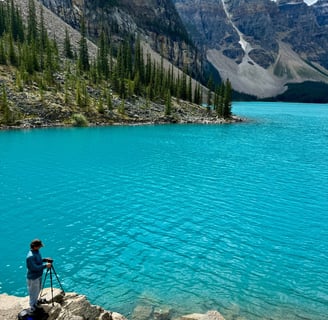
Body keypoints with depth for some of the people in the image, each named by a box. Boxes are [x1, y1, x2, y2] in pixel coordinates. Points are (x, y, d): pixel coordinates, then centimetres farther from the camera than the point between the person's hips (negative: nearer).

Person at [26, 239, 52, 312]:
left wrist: (45, 260, -1)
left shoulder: (36, 251, -3)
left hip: (39, 275, 9)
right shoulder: (30, 256, -32)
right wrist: (45, 265, -27)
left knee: (38, 290, 26)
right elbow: (34, 268, -31)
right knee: (33, 293, 9)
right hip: (33, 278, -9)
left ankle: (35, 303, 46)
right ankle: (32, 307, 28)